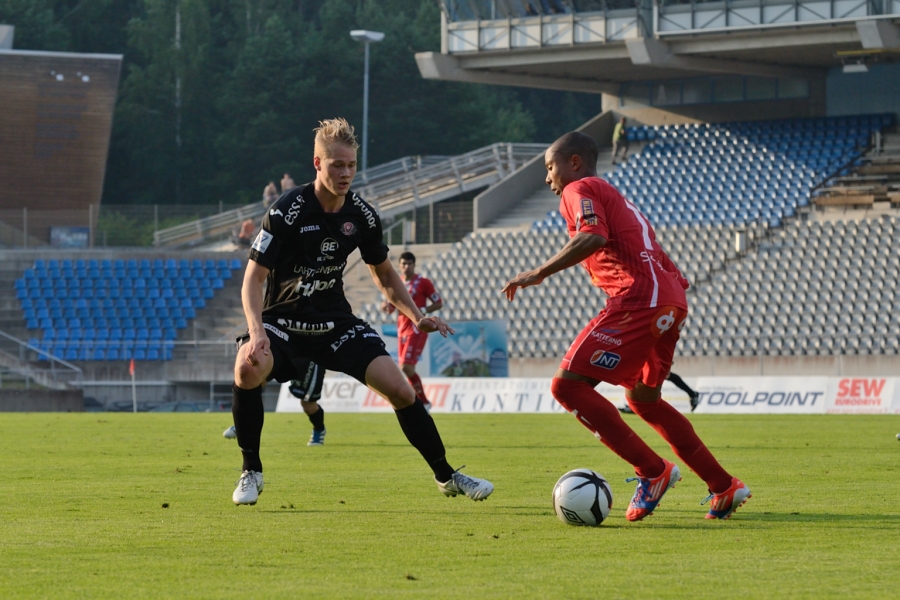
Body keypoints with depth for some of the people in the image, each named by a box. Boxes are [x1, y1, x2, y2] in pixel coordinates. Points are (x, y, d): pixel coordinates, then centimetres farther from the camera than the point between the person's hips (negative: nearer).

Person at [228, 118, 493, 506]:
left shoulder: (362, 216, -4)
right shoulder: (287, 212, -19)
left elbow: (384, 273, 13)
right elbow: (253, 279, -18)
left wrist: (416, 317, -1)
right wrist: (256, 331, -35)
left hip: (335, 322, 3)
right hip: (283, 319, -3)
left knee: (399, 389, -11)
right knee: (247, 369, -34)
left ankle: (446, 476, 8)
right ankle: (251, 473, -13)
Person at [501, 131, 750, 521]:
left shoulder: (580, 190, 3)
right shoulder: (614, 196, 31)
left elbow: (592, 237, -17)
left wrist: (538, 274, -14)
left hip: (639, 300, -10)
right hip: (673, 300, 10)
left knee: (568, 385, -10)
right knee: (641, 398, 25)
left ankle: (652, 471, -13)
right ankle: (724, 487, 24)